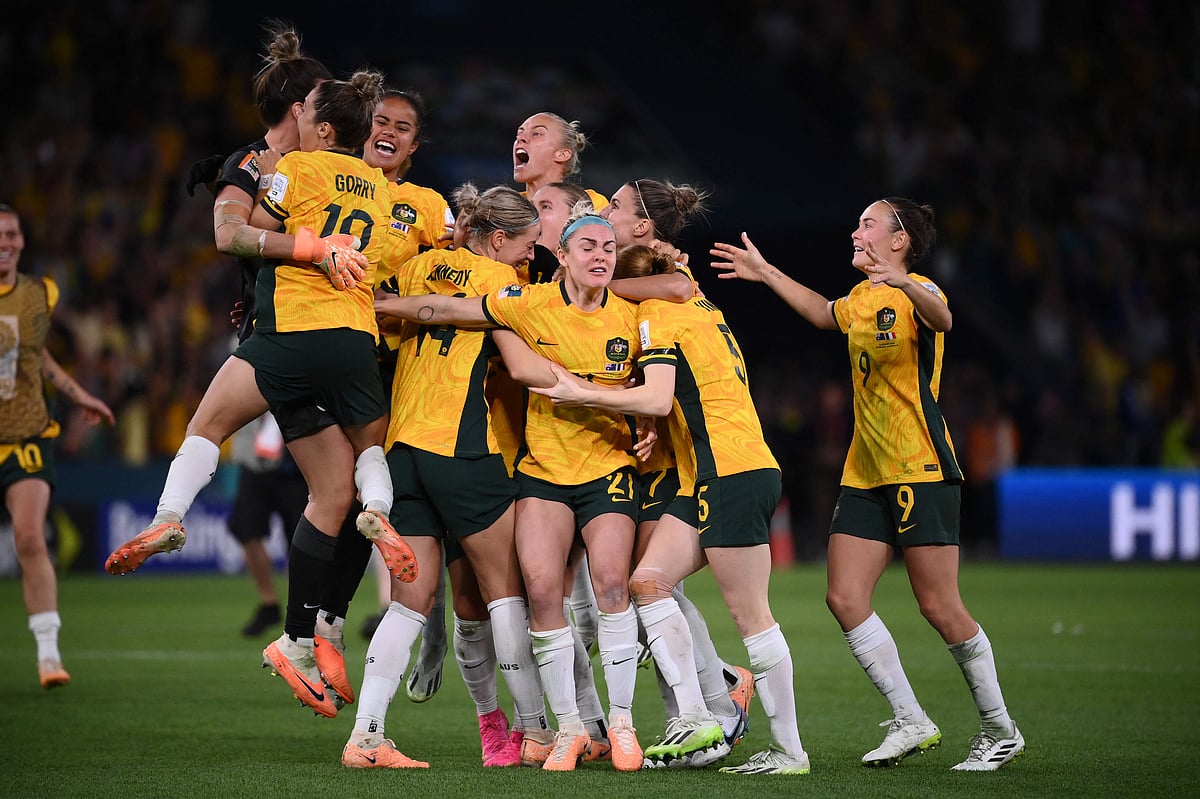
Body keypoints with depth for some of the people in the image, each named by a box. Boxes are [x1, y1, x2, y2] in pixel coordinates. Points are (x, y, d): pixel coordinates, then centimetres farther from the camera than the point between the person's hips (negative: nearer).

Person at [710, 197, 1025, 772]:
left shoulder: (917, 292, -9)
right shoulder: (862, 298, 15)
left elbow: (940, 317, -35)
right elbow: (824, 313, 40)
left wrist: (906, 284, -54)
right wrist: (766, 273, 40)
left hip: (922, 471, -8)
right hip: (865, 475, 8)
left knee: (939, 608, -8)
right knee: (845, 598, -3)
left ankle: (999, 729, 8)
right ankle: (911, 722, 5)